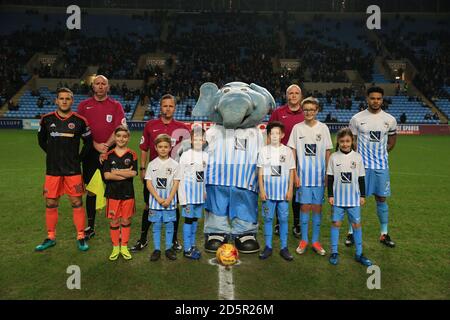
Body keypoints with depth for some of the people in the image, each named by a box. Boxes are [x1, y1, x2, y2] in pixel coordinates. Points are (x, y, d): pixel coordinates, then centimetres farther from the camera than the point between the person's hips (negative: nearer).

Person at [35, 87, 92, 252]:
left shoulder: (80, 121, -3)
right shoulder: (47, 119, 2)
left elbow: (88, 142, 7)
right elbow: (41, 140, 16)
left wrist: (79, 158, 1)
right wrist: (54, 154, 7)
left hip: (73, 170, -2)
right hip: (52, 170, 2)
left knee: (77, 203, 2)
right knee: (50, 204, 8)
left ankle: (80, 237, 14)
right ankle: (50, 238, 24)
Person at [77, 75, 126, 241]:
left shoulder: (116, 106, 5)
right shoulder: (84, 105, 9)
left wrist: (106, 145, -14)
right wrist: (96, 145, -10)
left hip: (111, 152, -2)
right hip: (90, 152, 2)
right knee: (91, 190, 7)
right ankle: (90, 227, 19)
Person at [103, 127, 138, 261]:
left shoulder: (132, 155, 0)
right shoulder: (109, 155, 1)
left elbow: (134, 173, -13)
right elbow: (106, 175, -9)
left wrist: (116, 172, -12)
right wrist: (126, 173, -14)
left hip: (128, 193, 0)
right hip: (112, 193, 0)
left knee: (126, 220, 9)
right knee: (114, 221, 8)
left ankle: (124, 247, 24)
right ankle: (115, 248, 22)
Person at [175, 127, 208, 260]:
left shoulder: (206, 156, 6)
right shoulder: (185, 155, -6)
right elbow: (180, 177, -6)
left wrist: (206, 192, 8)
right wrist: (182, 196, -9)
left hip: (201, 190, 4)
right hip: (189, 188, -4)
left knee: (195, 218, 13)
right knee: (188, 219, -1)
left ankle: (192, 245, 26)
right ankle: (187, 249, 9)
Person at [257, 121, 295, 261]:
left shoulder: (287, 151, 2)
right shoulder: (264, 150, 1)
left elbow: (291, 171, 3)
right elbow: (260, 172, 2)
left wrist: (290, 190, -2)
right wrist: (261, 190, -4)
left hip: (283, 190, 0)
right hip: (268, 189, 0)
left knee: (283, 219, 6)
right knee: (268, 218, 6)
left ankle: (284, 247, 16)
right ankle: (268, 247, 17)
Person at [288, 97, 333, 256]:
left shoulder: (323, 128, 2)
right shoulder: (297, 128, 1)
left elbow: (328, 152, 5)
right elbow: (293, 152, 2)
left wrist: (328, 174, 0)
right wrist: (294, 174, -3)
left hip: (320, 175, 1)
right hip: (303, 175, 0)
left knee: (317, 207, 6)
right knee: (304, 206, 4)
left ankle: (315, 241, 18)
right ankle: (304, 240, 17)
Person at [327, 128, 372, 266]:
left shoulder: (357, 157, 0)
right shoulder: (334, 157, -3)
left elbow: (361, 178, 6)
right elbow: (330, 178, 0)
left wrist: (363, 195, 5)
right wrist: (330, 195, -3)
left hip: (354, 198, 1)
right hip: (338, 197, -1)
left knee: (356, 224, 6)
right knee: (336, 223, 5)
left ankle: (359, 253, 17)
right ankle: (334, 252, 16)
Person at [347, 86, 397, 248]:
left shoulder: (390, 120, 3)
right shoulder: (357, 118, -3)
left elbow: (392, 138, 19)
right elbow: (351, 141, 3)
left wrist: (383, 152, 10)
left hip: (381, 166, 2)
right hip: (361, 165, -2)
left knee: (381, 198, 9)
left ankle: (384, 234, 22)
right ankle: (351, 233, 15)